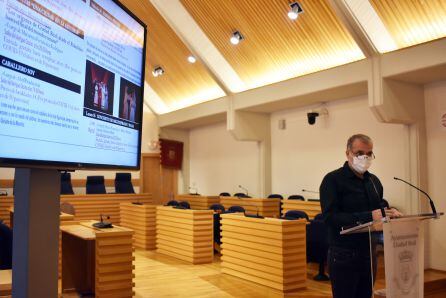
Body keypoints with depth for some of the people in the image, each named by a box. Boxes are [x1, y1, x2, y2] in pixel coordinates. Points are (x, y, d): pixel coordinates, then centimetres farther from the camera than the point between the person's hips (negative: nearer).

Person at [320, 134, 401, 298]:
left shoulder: (374, 181, 13)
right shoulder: (332, 180, -10)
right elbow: (330, 217, -21)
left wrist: (389, 212, -5)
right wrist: (369, 216, -28)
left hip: (369, 252, 7)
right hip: (343, 255, -7)